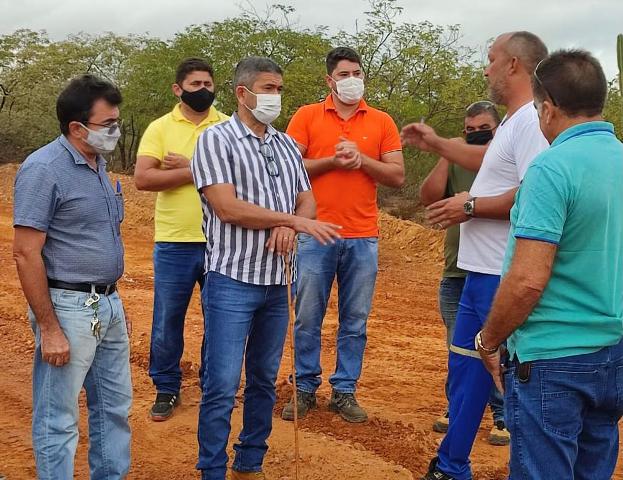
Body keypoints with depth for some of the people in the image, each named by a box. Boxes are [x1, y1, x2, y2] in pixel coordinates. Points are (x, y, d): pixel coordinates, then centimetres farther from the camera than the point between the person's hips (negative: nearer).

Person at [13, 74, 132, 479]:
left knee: (115, 408, 18)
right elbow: (25, 253, -18)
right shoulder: (44, 169, -15)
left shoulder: (98, 165, 10)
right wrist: (49, 329, -19)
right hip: (68, 308, -8)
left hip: (108, 305, 9)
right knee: (58, 421, 3)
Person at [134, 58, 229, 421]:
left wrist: (187, 166, -16)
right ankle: (167, 388, 24)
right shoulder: (160, 128, 1)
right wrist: (197, 171, -17)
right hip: (174, 243, -1)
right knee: (167, 321, 7)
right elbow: (143, 178, -12)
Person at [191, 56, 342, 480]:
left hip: (278, 280, 6)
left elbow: (307, 200, 10)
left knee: (265, 380, 13)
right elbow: (228, 208, -16)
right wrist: (295, 220, -12)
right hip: (232, 280, -6)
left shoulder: (287, 145, 14)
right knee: (222, 387, -4)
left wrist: (289, 228, -14)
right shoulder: (216, 139, -6)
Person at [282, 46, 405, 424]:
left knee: (355, 321, 6)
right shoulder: (307, 116, 4)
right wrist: (332, 161, -12)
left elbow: (398, 176, 3)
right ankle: (305, 389, 18)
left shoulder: (382, 122, 8)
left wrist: (361, 159, -10)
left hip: (363, 237, 1)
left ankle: (345, 391, 18)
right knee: (307, 318, 5)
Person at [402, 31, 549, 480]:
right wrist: (435, 143, 39)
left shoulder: (530, 122, -19)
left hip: (505, 277, -11)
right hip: (480, 272, 11)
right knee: (465, 368, 18)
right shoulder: (511, 123, 16)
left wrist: (471, 207, -19)